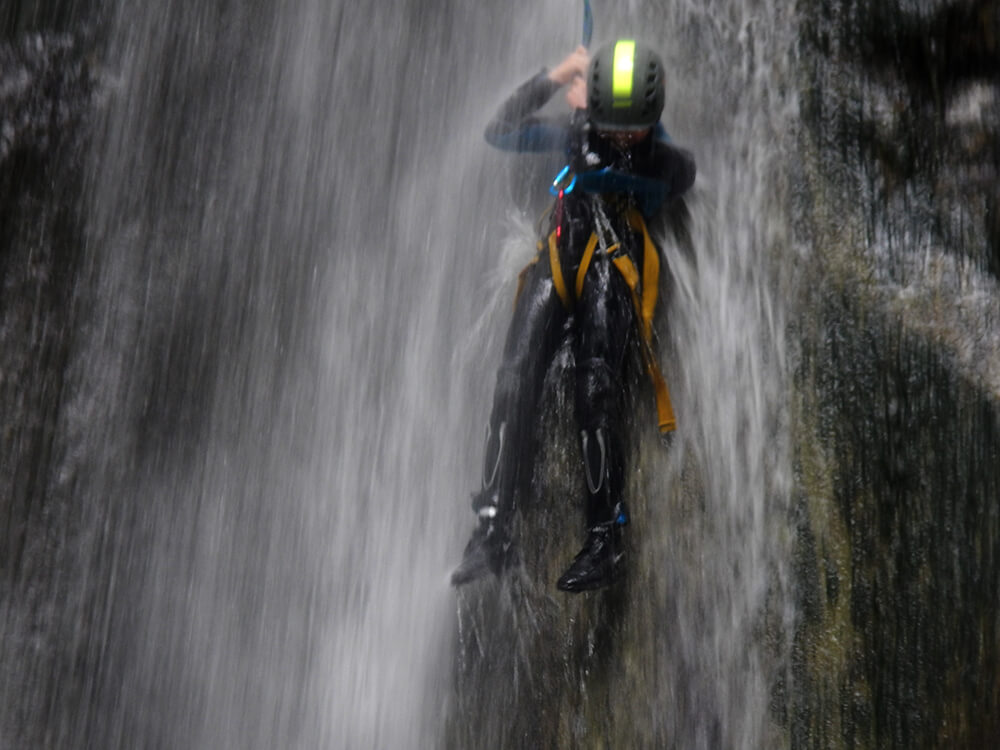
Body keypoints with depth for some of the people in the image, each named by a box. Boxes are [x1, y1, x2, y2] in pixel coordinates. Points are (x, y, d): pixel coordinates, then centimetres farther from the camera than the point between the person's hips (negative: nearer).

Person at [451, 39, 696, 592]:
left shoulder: (671, 162, 10)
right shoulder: (576, 132, 16)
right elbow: (499, 133, 14)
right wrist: (552, 79, 5)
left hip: (616, 265, -3)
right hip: (558, 258, 3)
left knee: (596, 389, -20)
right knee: (516, 375, -16)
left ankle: (605, 540, -17)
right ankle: (493, 529, -17)